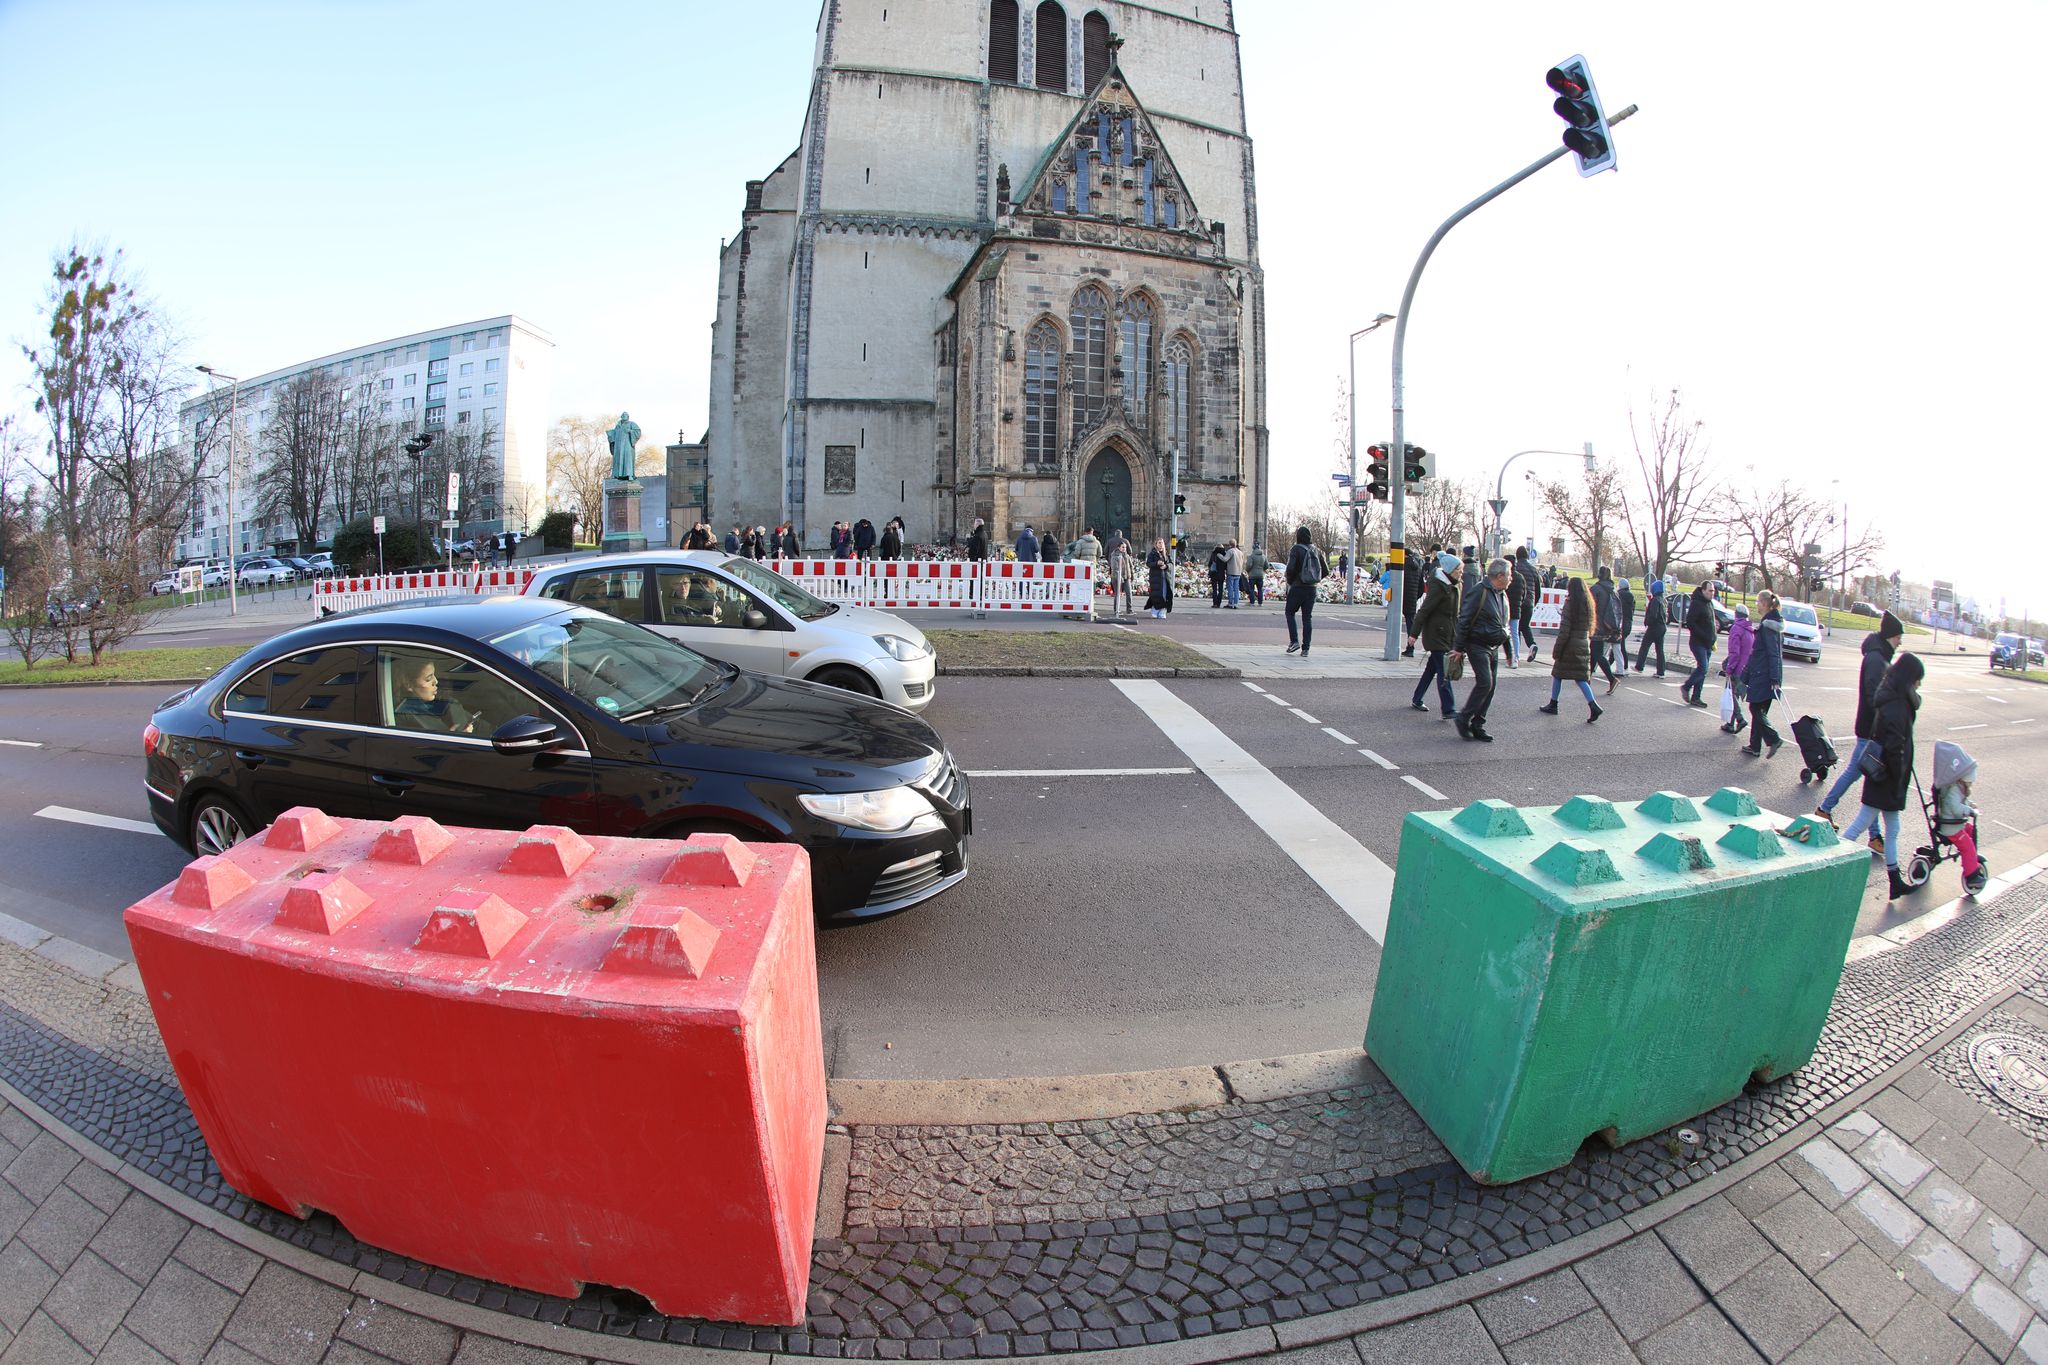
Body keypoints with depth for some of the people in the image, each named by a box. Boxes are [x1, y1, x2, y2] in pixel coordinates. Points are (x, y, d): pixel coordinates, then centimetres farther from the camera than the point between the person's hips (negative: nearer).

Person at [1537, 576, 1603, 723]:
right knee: (1581, 676, 5)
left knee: (1557, 673, 9)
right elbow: (1589, 627, 8)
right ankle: (1593, 705, -11)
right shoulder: (1588, 604, 7)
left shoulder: (1570, 604, -11)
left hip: (1570, 645, -6)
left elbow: (1564, 629, -14)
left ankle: (1553, 705, 16)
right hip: (1584, 644, 6)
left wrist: (1557, 649, -11)